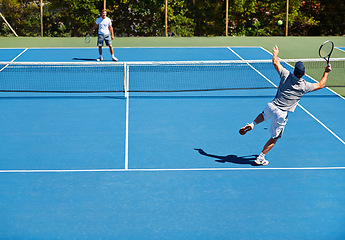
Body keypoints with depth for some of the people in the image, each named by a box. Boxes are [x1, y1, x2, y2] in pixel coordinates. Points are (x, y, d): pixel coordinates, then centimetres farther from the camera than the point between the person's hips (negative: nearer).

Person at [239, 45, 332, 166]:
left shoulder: (286, 75, -9)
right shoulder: (304, 86, -13)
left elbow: (275, 62, 7)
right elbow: (320, 85, 5)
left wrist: (275, 53, 26)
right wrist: (326, 72, 15)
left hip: (271, 106, 3)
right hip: (281, 114, -3)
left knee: (263, 115, 39)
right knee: (274, 138, 12)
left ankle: (252, 124, 14)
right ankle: (260, 158, 16)